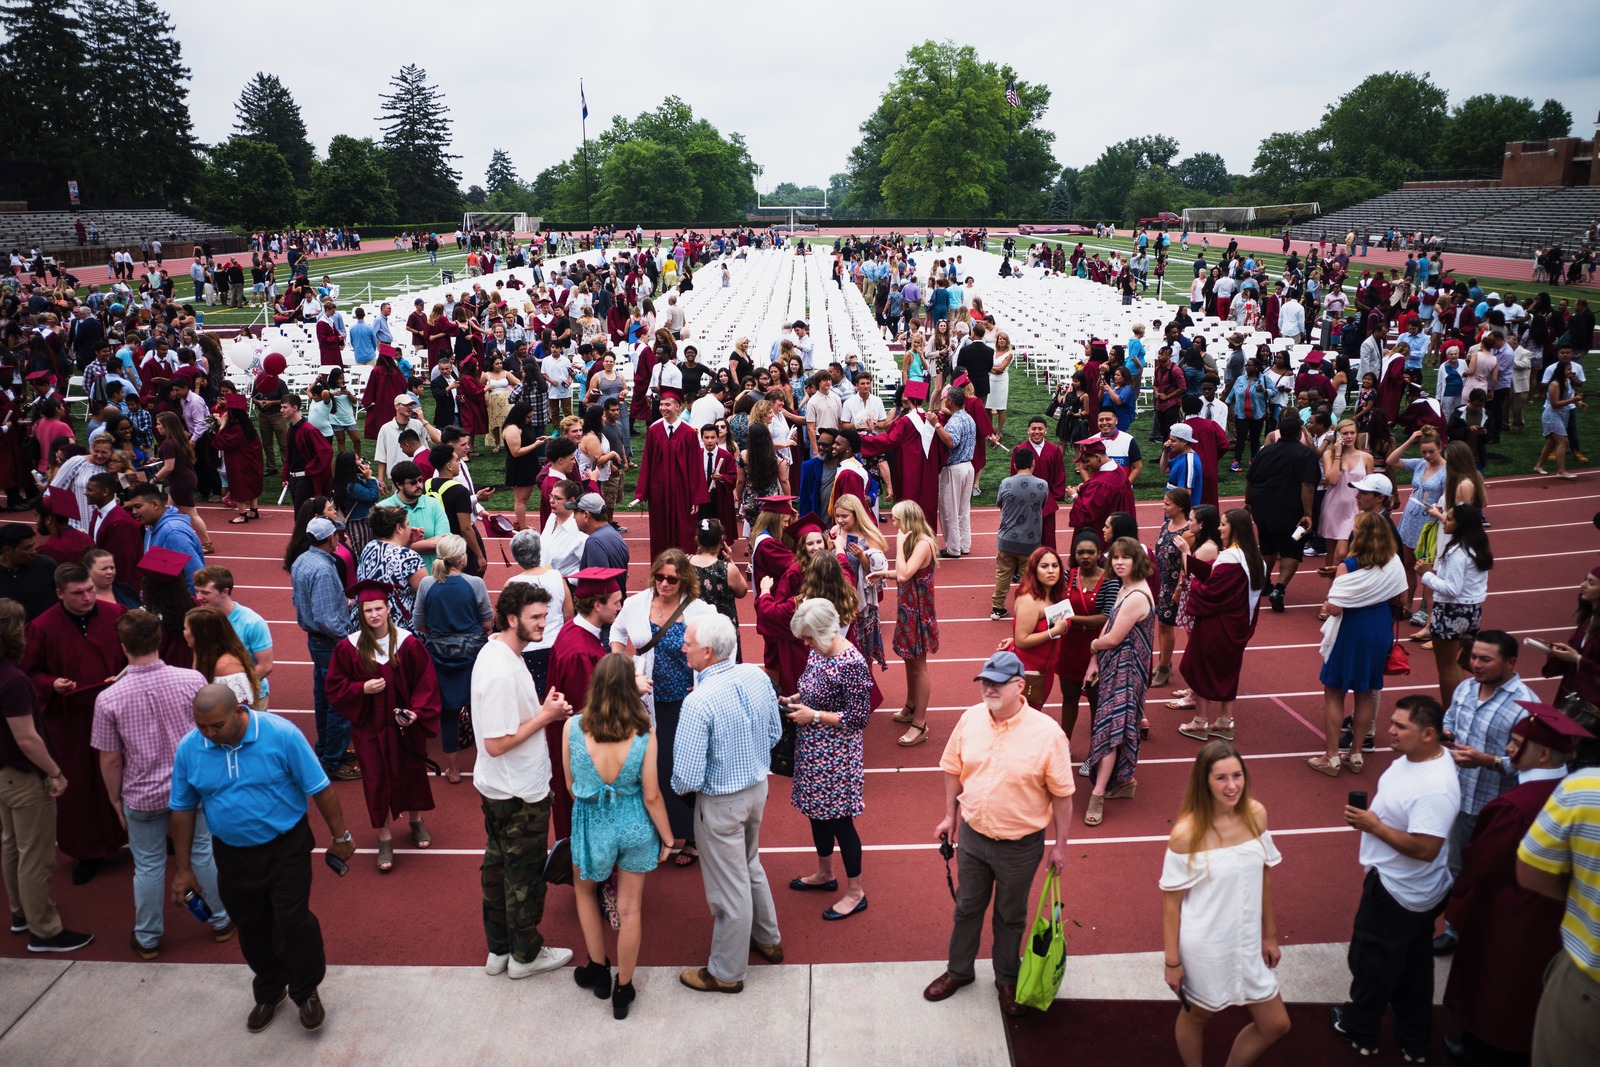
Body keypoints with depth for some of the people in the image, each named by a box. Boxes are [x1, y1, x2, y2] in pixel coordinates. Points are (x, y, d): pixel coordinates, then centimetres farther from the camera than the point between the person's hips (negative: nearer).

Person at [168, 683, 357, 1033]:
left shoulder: (281, 734, -22)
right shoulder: (189, 749, -11)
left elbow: (319, 788, -14)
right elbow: (182, 810, 1)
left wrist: (339, 836, -7)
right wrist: (183, 869, 5)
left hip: (286, 848, -4)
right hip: (232, 854, 4)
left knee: (293, 922, -2)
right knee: (251, 927, 17)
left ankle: (306, 992, 24)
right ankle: (269, 991, 41)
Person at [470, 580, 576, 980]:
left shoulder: (497, 653, 2)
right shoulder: (501, 672, -29)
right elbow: (496, 743, -28)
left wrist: (544, 709, -2)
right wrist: (545, 717, -20)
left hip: (498, 789, 10)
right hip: (521, 794, -10)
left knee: (498, 864, 20)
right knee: (525, 873, 9)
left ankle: (499, 949, 36)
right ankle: (525, 954, 27)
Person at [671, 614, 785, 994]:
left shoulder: (698, 703, -31)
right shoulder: (757, 676, -10)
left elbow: (688, 777, -26)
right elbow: (775, 734, 4)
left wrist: (676, 786, -4)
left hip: (721, 803, -7)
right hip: (758, 787, 7)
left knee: (730, 888, 10)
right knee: (751, 867, 30)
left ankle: (726, 973, 31)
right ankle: (768, 939, 49)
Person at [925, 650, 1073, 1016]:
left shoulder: (1047, 733, -21)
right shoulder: (970, 719, -10)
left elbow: (1062, 794, -12)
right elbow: (953, 769, 5)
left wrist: (1060, 844, -7)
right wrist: (950, 816, 9)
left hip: (1020, 845, -3)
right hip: (972, 835, 3)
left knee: (1010, 916, 19)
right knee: (967, 907, 22)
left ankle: (1007, 980, 41)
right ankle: (958, 971, 44)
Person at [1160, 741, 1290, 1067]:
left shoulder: (1256, 814, -10)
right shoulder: (1186, 833, -24)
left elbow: (1264, 876, 4)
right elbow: (1171, 899, -15)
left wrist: (1270, 935, 10)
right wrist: (1172, 960, -10)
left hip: (1248, 942, 5)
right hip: (1204, 947, -5)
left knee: (1276, 1024, 17)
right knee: (1196, 1016, 19)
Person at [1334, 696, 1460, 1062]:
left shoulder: (1435, 789, -33)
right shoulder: (1415, 756, -3)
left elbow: (1426, 848, -34)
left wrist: (1374, 826, -27)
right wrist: (1370, 808, 2)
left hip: (1396, 891, -10)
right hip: (1410, 888, 10)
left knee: (1372, 961, 13)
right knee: (1411, 964, 24)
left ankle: (1359, 1029, 35)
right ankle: (1415, 1040, 41)